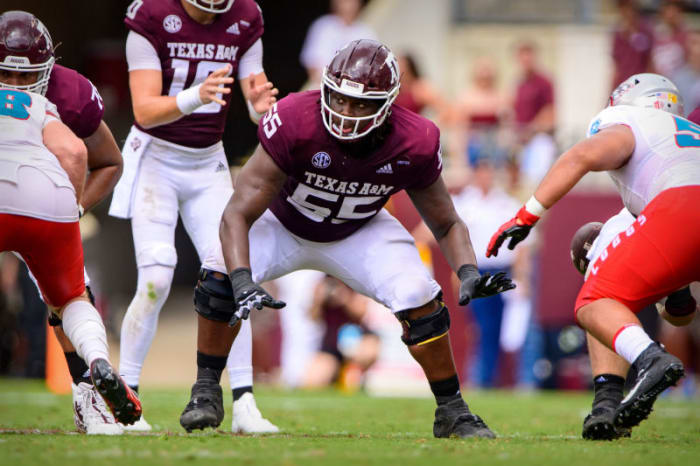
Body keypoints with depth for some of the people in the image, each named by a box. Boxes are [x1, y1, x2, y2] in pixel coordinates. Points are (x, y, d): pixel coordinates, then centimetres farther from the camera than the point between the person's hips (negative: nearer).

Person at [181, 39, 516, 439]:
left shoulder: (414, 145, -28)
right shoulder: (295, 123, -37)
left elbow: (447, 225, -11)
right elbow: (238, 215, -35)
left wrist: (468, 272, -32)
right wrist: (242, 283, -50)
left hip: (358, 232, 1)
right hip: (284, 225, -1)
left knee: (420, 299, -20)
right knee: (221, 278, -27)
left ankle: (452, 412, 0)